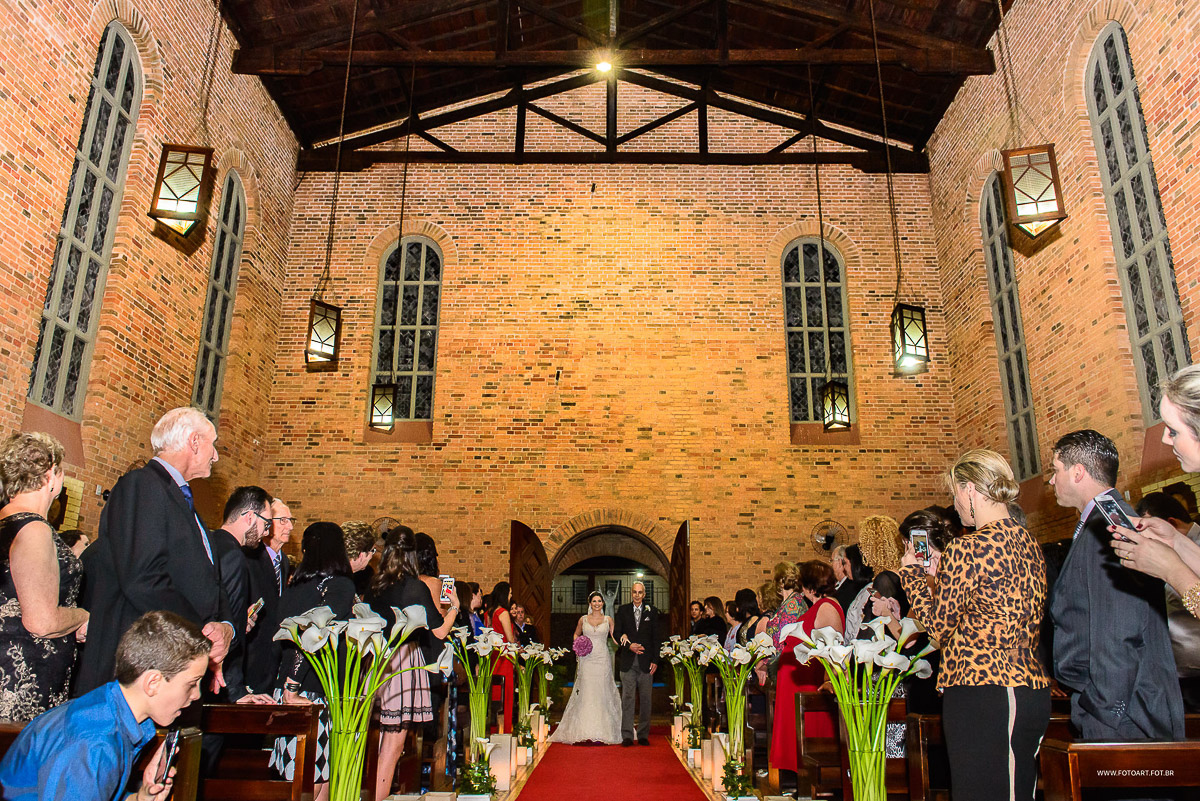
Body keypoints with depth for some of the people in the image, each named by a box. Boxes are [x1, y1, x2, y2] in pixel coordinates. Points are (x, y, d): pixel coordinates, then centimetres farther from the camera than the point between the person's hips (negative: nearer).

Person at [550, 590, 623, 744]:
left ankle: (602, 732, 3)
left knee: (602, 693, -3)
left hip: (603, 659, 0)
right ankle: (586, 731, 1)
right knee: (586, 693, -3)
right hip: (587, 660, 0)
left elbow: (615, 638, 9)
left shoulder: (608, 619, 8)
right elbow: (576, 635, 22)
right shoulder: (583, 619, 9)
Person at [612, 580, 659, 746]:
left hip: (646, 661, 0)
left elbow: (655, 637, 5)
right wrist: (629, 646, -13)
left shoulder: (652, 611, 6)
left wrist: (655, 660, -2)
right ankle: (627, 735, 4)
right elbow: (616, 633, 4)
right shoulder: (623, 610, 6)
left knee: (645, 699, 5)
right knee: (627, 698, -1)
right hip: (628, 661, 0)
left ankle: (643, 735, 14)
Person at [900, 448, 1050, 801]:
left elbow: (939, 625, -4)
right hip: (1032, 689, 9)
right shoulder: (1028, 543, 9)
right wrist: (942, 572, 19)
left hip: (980, 694, -9)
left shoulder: (965, 549, -16)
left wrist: (912, 572, 8)